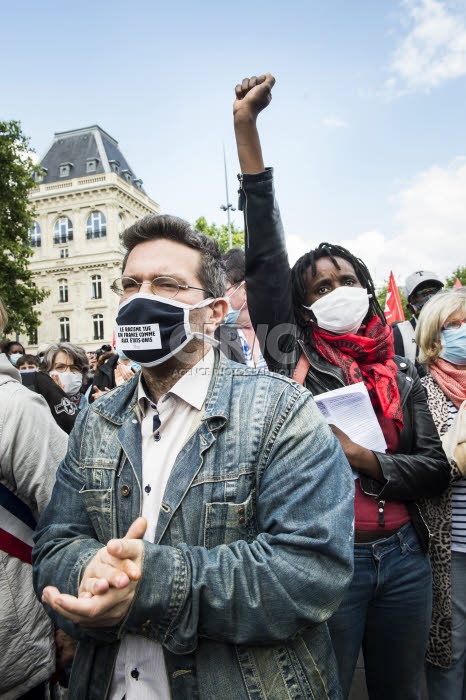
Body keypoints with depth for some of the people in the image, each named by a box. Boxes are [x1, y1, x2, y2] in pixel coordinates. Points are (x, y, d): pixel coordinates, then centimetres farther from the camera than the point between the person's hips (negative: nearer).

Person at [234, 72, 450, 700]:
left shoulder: (400, 372, 5)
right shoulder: (292, 355, -7)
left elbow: (436, 470, 3)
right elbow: (264, 252, -15)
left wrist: (364, 458, -16)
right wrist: (246, 124, -16)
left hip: (404, 557, 4)